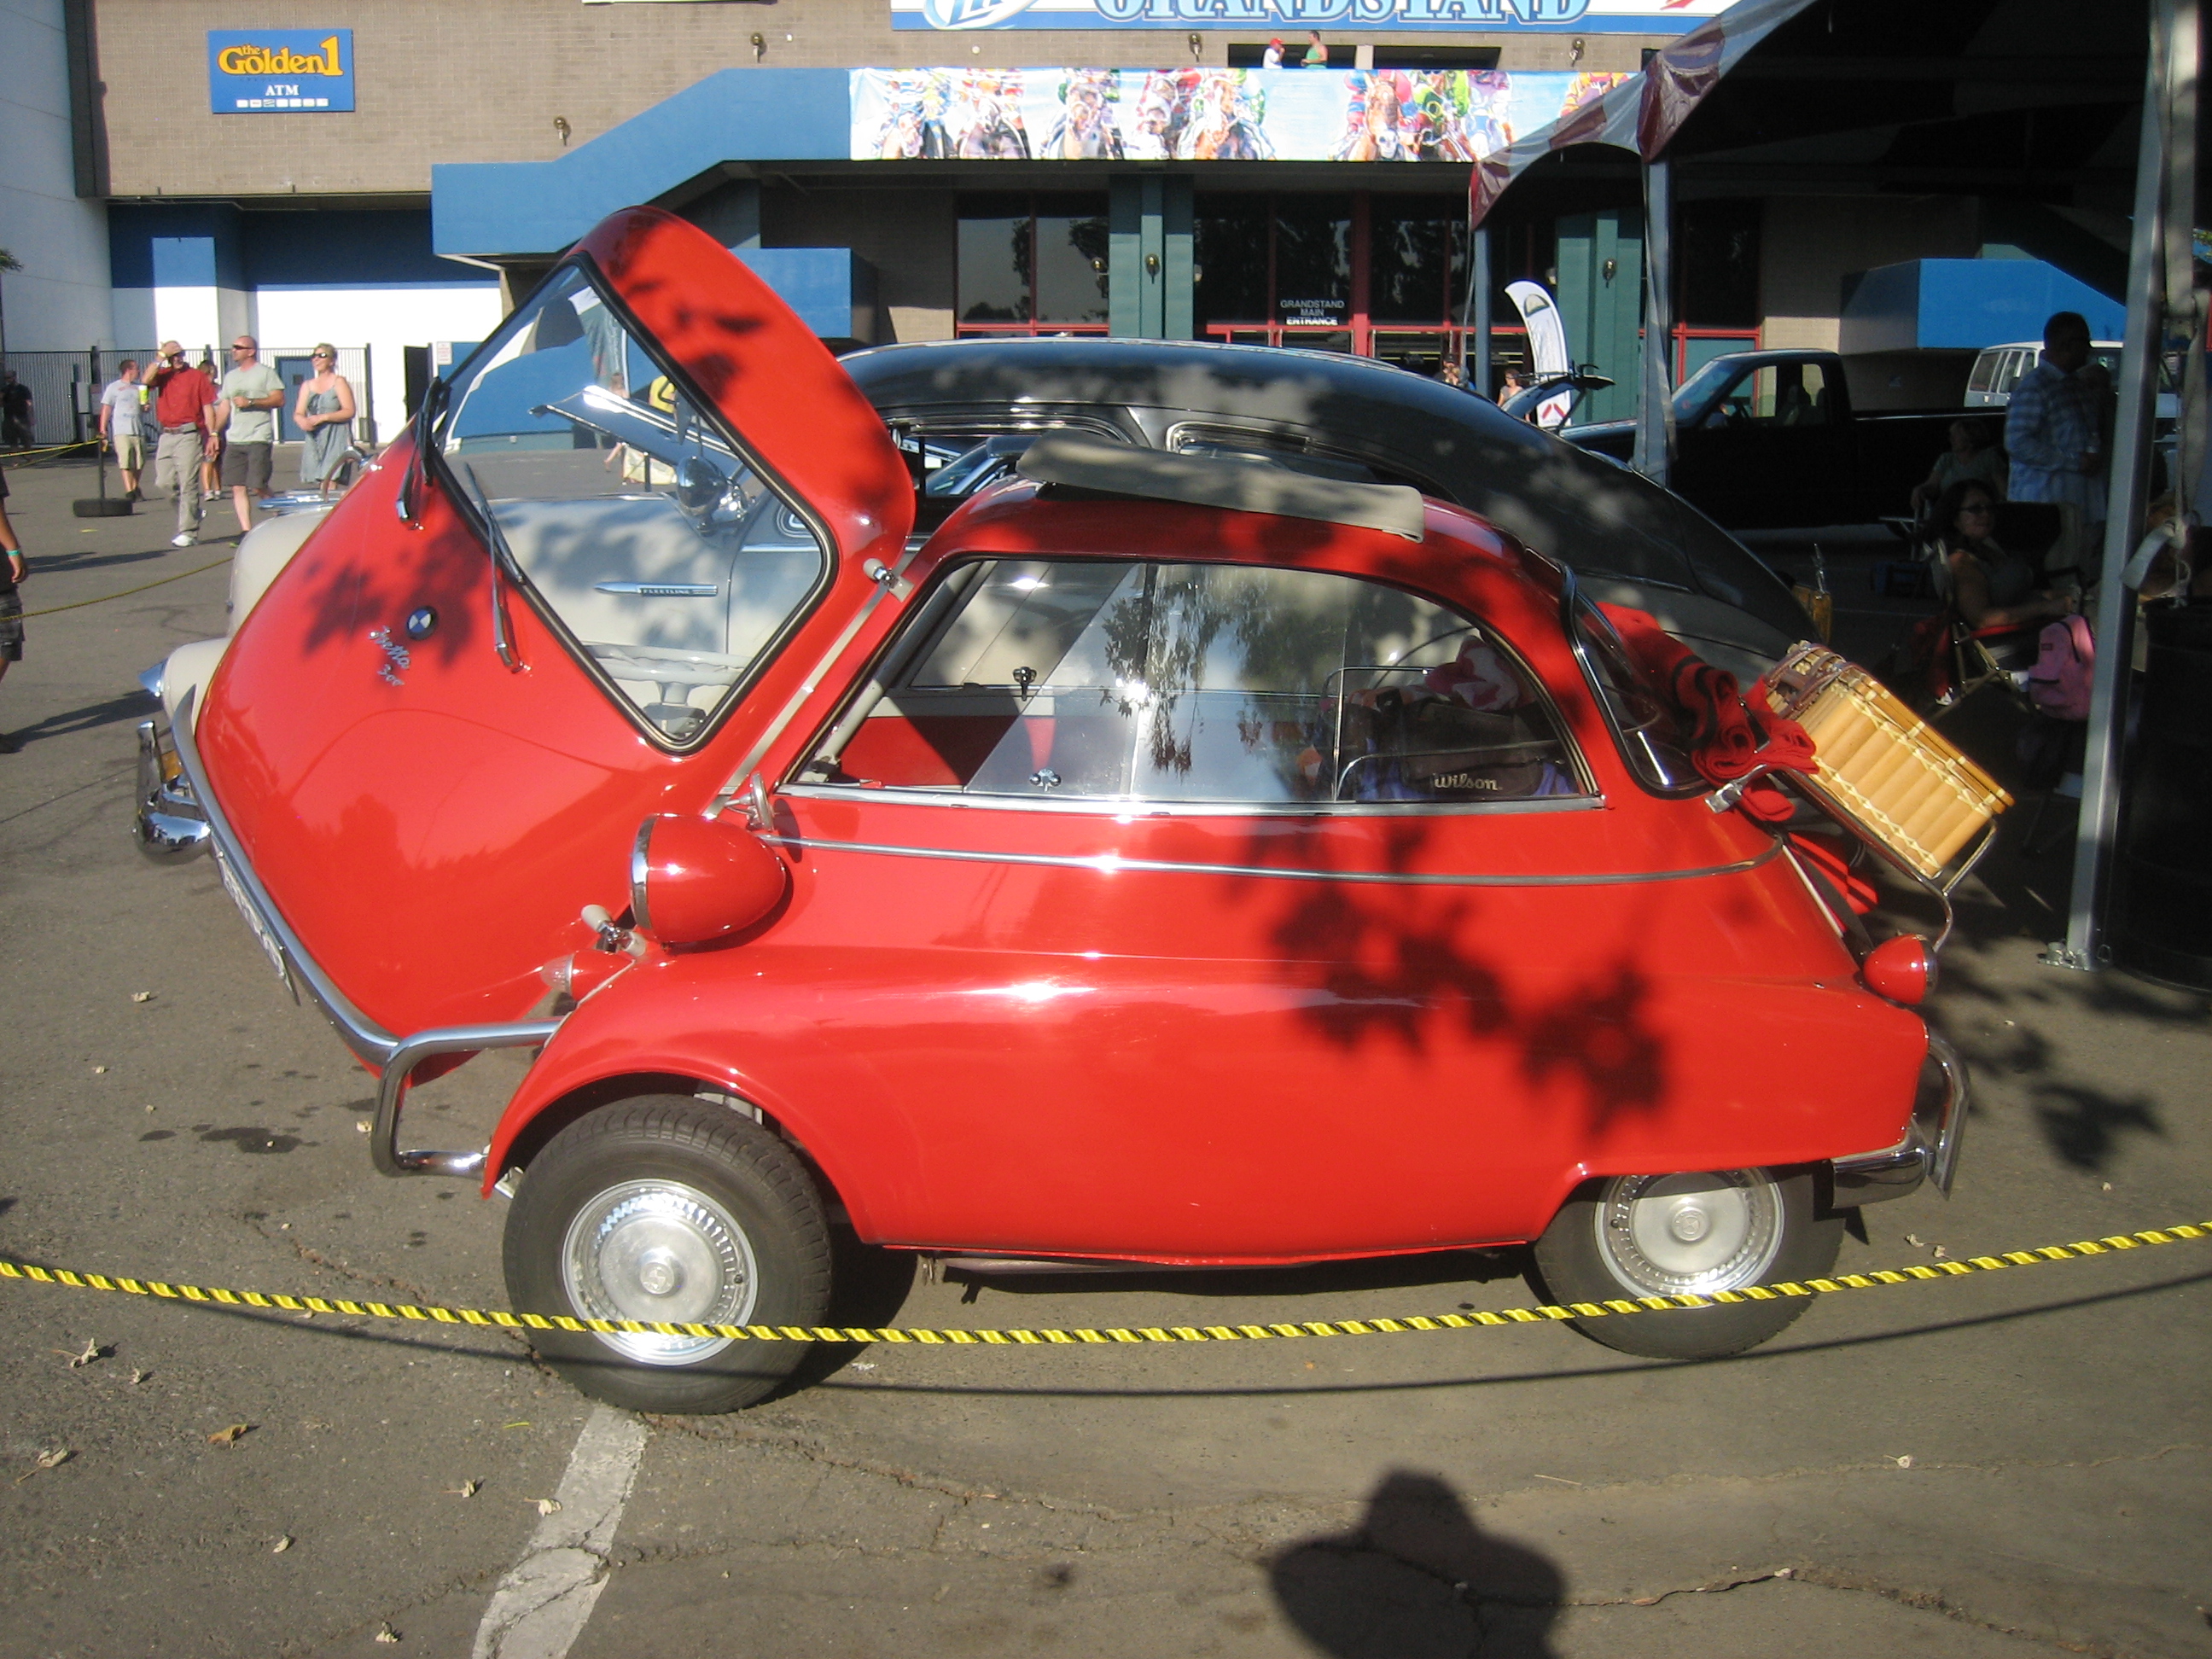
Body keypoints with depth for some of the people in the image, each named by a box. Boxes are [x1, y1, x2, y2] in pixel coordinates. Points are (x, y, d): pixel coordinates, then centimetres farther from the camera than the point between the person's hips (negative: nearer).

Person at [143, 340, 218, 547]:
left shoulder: (197, 377, 2)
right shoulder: (163, 376, 13)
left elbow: (208, 408, 0)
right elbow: (147, 380, -9)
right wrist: (159, 360, -6)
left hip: (189, 436, -5)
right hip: (166, 436, 5)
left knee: (187, 485, -5)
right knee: (163, 482, 3)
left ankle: (188, 532, -2)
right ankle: (191, 507, 27)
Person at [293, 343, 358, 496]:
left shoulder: (339, 382, 2)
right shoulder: (307, 385, 18)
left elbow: (349, 411, -7)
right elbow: (298, 413, 15)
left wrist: (323, 417, -16)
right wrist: (302, 421, -9)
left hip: (336, 439, -5)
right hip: (314, 439, 5)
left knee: (328, 484, -17)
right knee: (317, 484, -1)